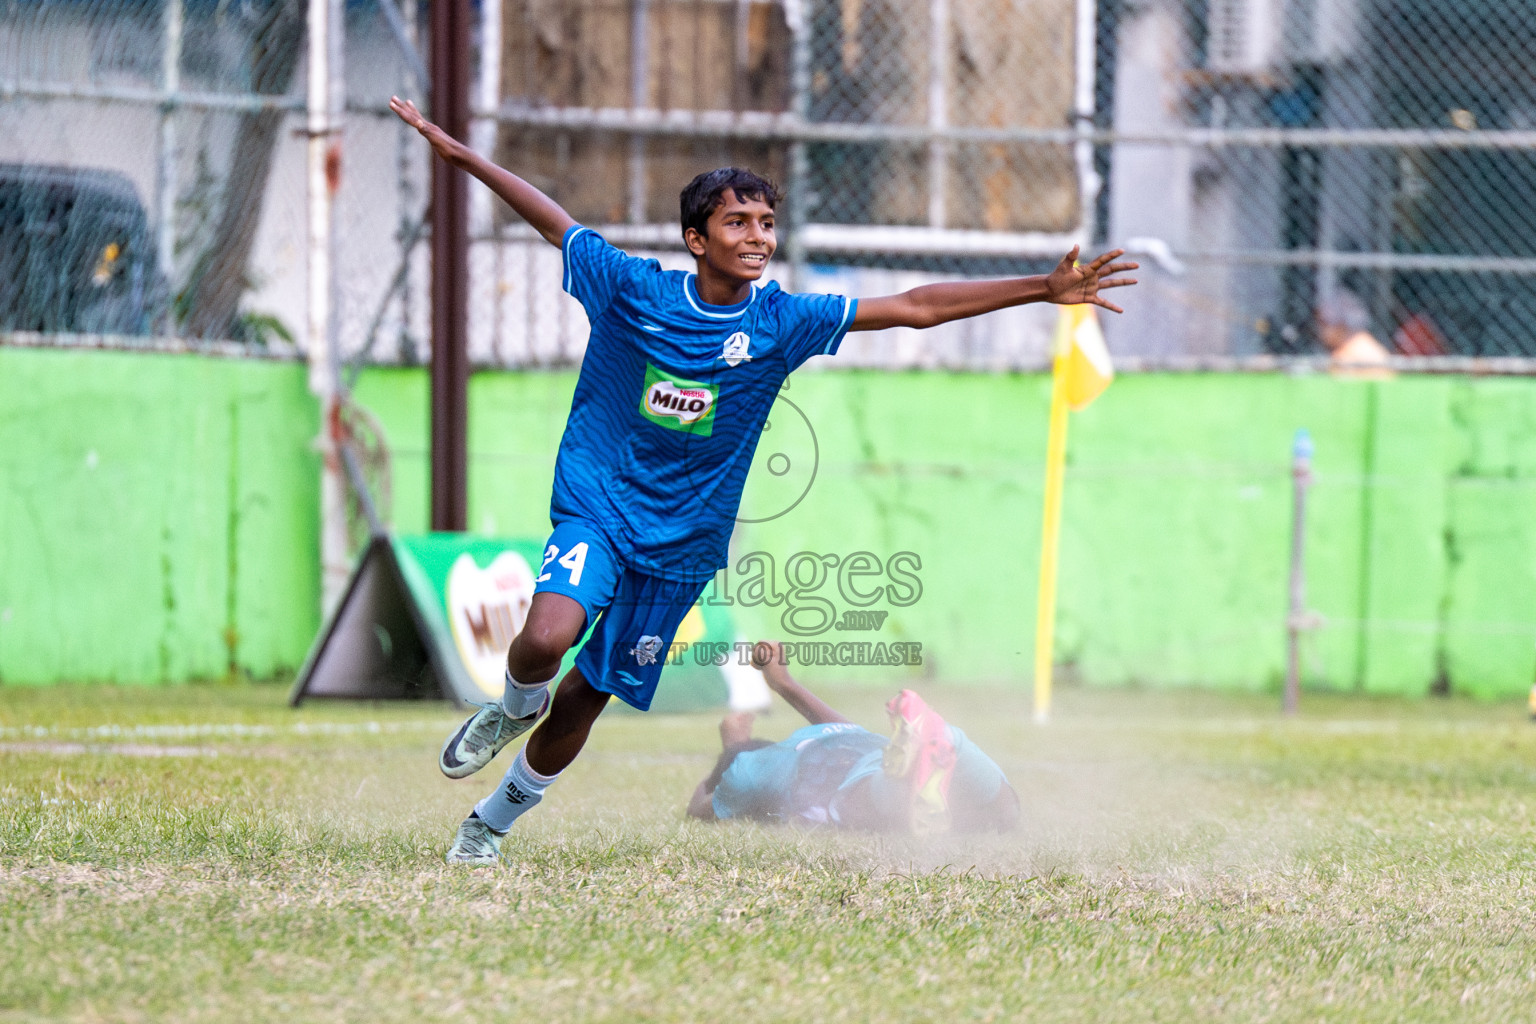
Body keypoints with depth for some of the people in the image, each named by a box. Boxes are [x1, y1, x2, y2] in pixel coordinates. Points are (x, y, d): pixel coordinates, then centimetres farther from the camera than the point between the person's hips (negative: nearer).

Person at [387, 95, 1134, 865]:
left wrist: (1045, 289, -8)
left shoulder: (779, 323, -5)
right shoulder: (632, 290, -8)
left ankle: (491, 822, 32)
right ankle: (514, 709, 9)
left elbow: (915, 307, -5)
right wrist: (460, 155, 2)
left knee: (585, 702, 8)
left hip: (681, 542, 2)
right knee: (546, 641, -29)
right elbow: (553, 220, 4)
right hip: (596, 512, -2)